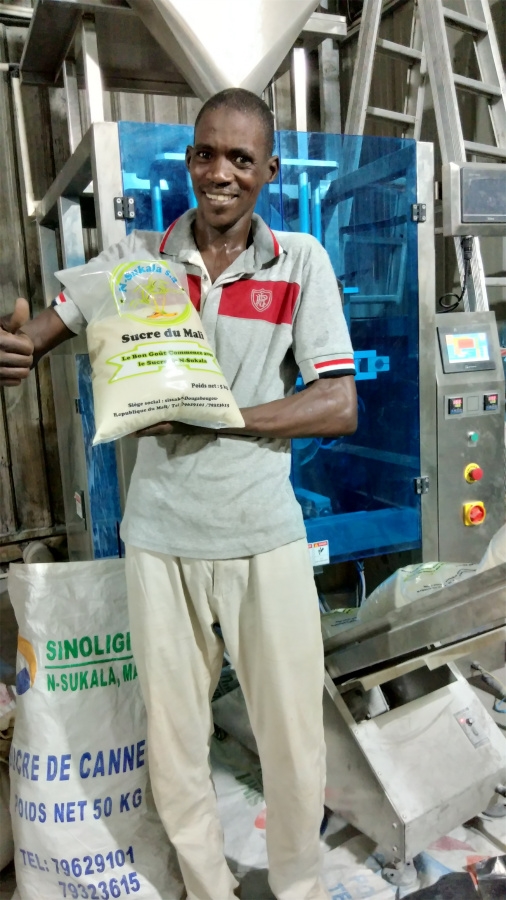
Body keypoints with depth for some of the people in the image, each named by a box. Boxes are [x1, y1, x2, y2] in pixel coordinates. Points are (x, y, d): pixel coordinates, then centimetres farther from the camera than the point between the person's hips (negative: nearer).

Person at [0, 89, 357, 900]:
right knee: (173, 742, 14)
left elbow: (339, 407, -5)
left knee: (294, 739, 11)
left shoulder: (302, 263, 0)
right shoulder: (137, 257, 4)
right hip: (160, 534, 2)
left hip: (266, 534, -1)